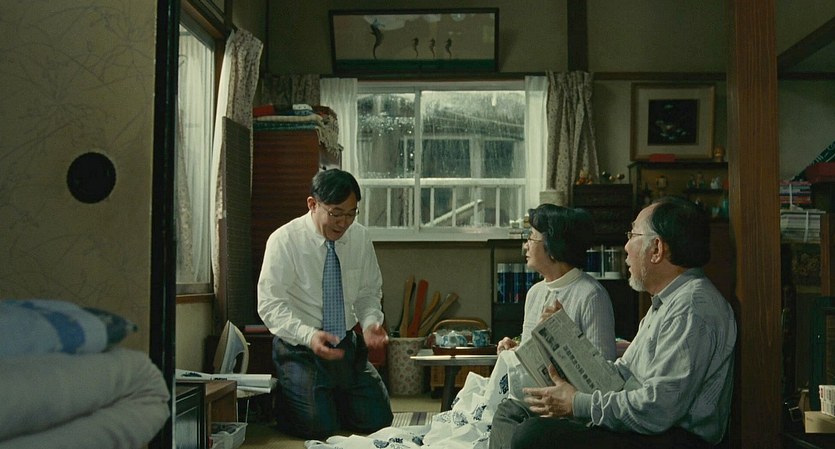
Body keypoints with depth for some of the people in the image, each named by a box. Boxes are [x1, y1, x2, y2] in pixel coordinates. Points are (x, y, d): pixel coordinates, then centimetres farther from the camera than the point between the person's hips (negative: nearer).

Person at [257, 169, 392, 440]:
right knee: (319, 427, -19)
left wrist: (371, 322, -12)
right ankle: (283, 401, 14)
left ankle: (335, 400, 27)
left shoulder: (360, 238, 0)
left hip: (347, 345, 5)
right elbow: (270, 305, -17)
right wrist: (308, 335, -32)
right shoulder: (284, 241, -14)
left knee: (378, 421, -3)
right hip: (299, 347, -4)